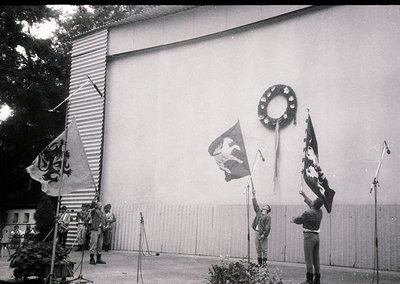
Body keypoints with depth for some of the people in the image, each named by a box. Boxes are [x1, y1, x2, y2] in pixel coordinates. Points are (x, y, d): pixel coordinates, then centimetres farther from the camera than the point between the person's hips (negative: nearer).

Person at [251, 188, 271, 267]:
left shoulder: (268, 216, -7)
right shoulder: (259, 211, 11)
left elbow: (268, 227, -11)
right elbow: (255, 204, 15)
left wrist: (264, 235, -16)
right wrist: (254, 195, 12)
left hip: (263, 234, -6)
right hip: (256, 232, 6)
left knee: (264, 249, 0)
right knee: (258, 249, 9)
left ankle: (264, 263, 5)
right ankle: (259, 263, 15)